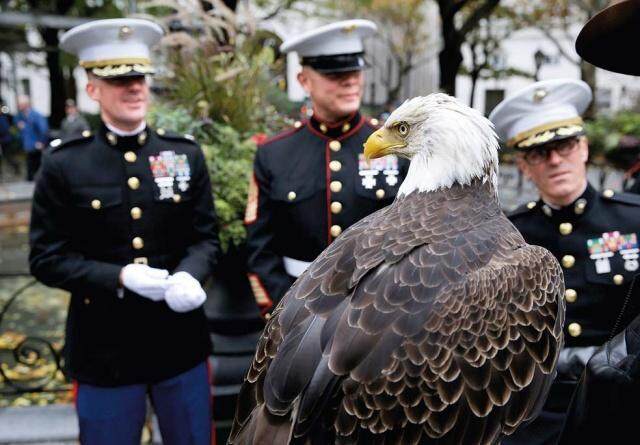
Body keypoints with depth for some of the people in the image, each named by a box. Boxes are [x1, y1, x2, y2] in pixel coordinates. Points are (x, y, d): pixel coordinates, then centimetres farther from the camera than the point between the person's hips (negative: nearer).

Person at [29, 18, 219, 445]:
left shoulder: (187, 153, 1)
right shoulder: (63, 164, -7)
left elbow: (206, 237, 2)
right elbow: (47, 258, -6)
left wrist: (188, 276, -19)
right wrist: (119, 277, -20)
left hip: (180, 340, 3)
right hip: (104, 347, -2)